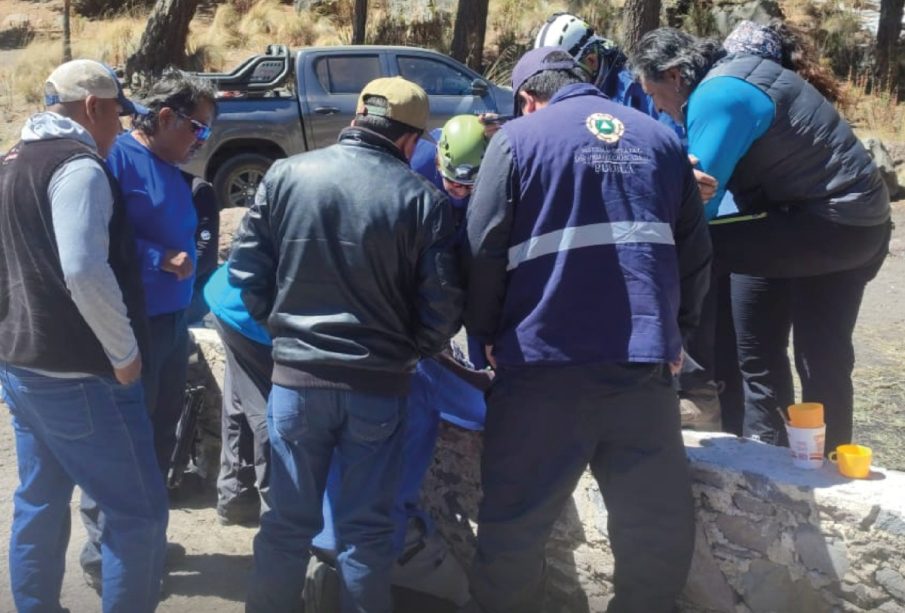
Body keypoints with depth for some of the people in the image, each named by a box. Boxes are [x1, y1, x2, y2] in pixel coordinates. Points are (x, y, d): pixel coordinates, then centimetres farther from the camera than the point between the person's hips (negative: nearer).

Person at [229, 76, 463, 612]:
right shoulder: (423, 199, -9)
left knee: (289, 521, 15)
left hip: (296, 375, 2)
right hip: (380, 384, -2)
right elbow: (443, 307, -7)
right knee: (367, 528, 12)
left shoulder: (286, 175, -3)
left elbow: (247, 270, 1)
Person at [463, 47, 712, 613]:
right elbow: (696, 251, 15)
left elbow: (484, 249, -2)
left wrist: (488, 334, 11)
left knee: (515, 526, 10)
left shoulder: (517, 138, 4)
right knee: (660, 526, 14)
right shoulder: (661, 138, 14)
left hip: (546, 360, -2)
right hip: (645, 360, 3)